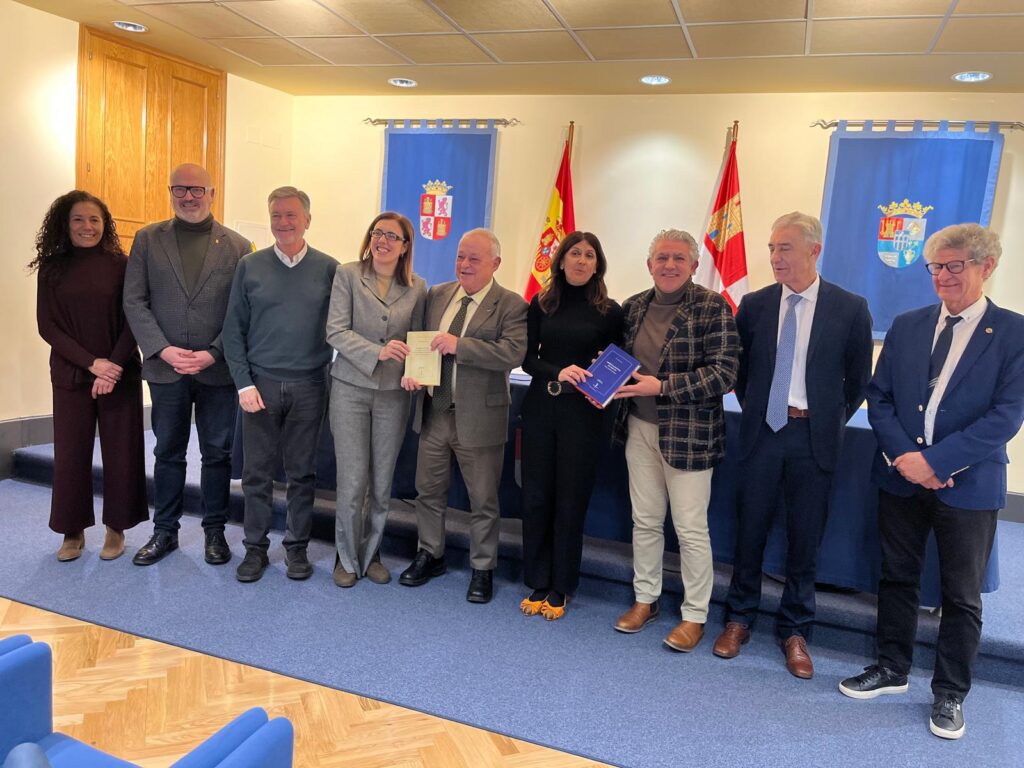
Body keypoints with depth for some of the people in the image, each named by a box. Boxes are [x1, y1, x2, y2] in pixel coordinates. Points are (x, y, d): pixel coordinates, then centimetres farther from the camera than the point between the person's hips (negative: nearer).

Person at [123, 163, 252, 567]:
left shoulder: (237, 245, 2)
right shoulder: (147, 239, 5)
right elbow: (134, 301, 0)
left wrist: (214, 353, -13)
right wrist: (164, 350, -11)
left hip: (219, 369, -1)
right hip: (164, 368, 1)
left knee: (217, 453, 8)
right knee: (168, 453, 12)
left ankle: (215, 530, 22)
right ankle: (165, 531, 26)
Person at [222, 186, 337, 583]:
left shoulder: (328, 269, 1)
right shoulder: (250, 266, 2)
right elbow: (234, 329, 2)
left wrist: (336, 377, -3)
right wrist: (244, 383, -5)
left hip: (309, 386, 0)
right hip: (260, 383, 1)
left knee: (302, 472, 9)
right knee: (257, 472, 7)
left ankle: (297, 547, 23)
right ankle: (256, 548, 22)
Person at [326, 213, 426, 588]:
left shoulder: (417, 287, 4)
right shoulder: (347, 275, -3)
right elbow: (336, 331, -9)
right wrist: (377, 352, -22)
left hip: (393, 394, 2)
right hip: (350, 388, -2)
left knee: (382, 482, 9)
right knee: (353, 479, -1)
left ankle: (371, 553, 28)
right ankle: (347, 557, 20)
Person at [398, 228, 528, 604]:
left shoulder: (510, 306, -9)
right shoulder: (436, 295, 8)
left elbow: (513, 353, -23)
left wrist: (459, 345, -26)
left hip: (479, 418, -5)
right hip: (434, 412, 5)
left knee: (483, 500, 9)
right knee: (428, 490, 18)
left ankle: (482, 569, 28)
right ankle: (430, 555, 38)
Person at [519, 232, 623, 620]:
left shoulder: (609, 311, -1)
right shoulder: (541, 304, 5)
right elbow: (527, 358, 0)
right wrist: (557, 372, -18)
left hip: (582, 413, -2)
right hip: (540, 408, 2)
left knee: (570, 500, 6)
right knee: (536, 496, 7)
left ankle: (560, 587, 22)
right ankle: (537, 583, 23)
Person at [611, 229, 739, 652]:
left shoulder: (713, 308, -10)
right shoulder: (633, 307, 7)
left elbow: (723, 374, -17)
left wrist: (661, 386, -22)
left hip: (688, 434, -5)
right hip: (639, 428, 5)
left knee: (691, 529, 4)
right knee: (645, 521, 16)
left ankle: (695, 615, 21)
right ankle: (645, 599, 32)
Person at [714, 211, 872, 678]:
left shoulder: (850, 308, -3)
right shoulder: (754, 305, 2)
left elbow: (858, 379, 5)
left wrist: (831, 422, 4)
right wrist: (753, 408, 8)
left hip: (814, 437, -1)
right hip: (762, 431, 1)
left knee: (805, 539, 8)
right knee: (750, 530, 10)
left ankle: (795, 631, 25)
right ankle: (739, 620, 27)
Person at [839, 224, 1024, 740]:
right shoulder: (906, 326, 5)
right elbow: (879, 398, 3)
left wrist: (935, 460, -19)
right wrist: (903, 455, -12)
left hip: (968, 484, -3)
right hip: (901, 478, 3)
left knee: (962, 596, 11)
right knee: (897, 578, 15)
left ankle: (950, 694, 28)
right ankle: (892, 669, 33)